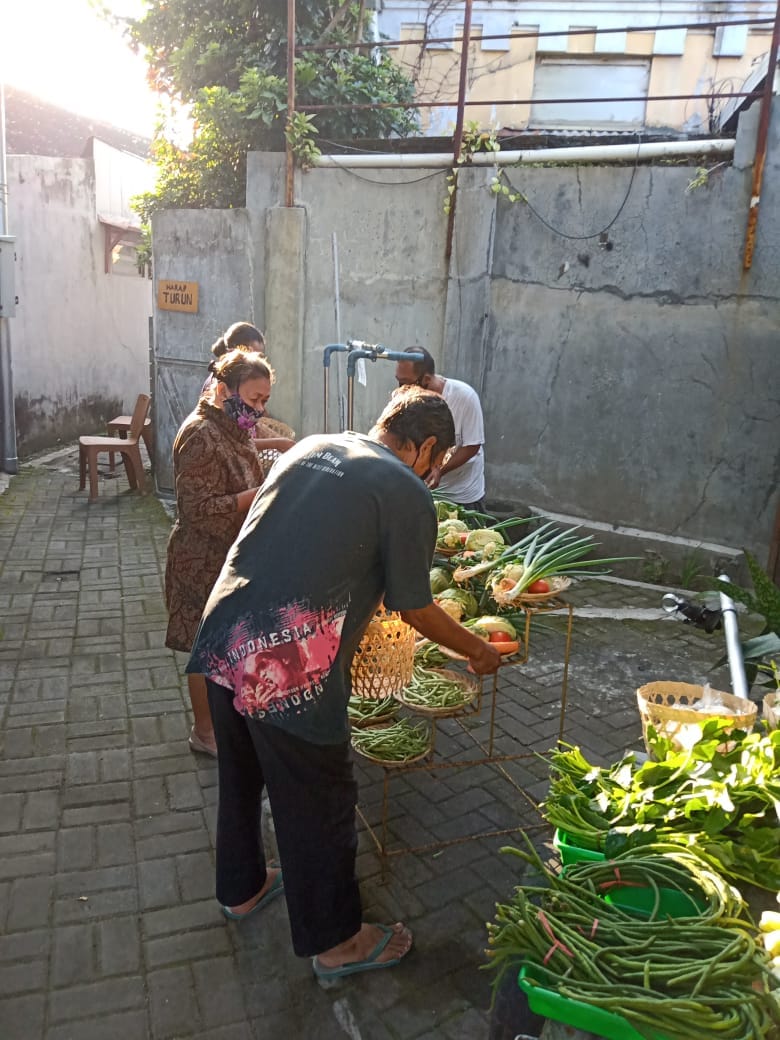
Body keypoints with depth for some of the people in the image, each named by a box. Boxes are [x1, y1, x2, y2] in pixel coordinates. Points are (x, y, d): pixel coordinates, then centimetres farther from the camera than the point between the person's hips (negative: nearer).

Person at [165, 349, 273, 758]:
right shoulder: (201, 436, -22)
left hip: (234, 557, 9)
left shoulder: (235, 429, 8)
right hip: (205, 564, -9)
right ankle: (204, 732, 23)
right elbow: (203, 510, -25)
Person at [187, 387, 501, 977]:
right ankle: (335, 941, 34)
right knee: (319, 804, 13)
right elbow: (415, 610, 0)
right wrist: (478, 652, 17)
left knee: (242, 776, 27)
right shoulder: (408, 495, -8)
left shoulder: (311, 447, 13)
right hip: (293, 668, -8)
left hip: (222, 638, 8)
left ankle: (242, 888, 51)